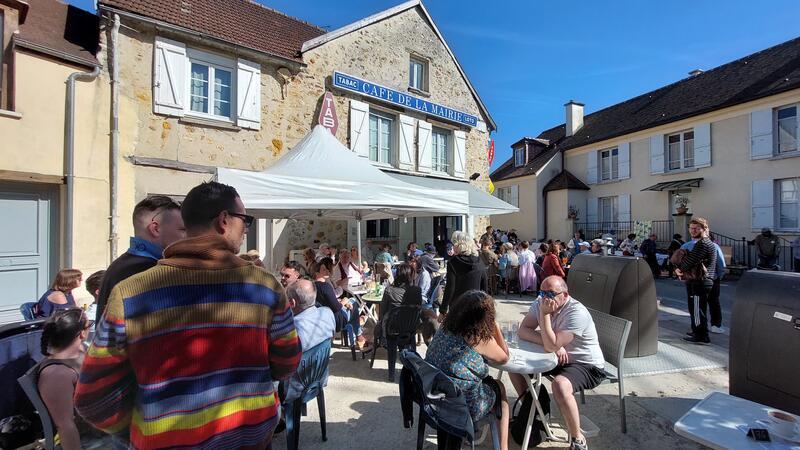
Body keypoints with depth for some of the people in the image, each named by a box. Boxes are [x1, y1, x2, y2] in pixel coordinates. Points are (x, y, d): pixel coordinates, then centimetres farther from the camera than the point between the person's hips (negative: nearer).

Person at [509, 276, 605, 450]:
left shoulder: (577, 313, -28)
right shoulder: (540, 302, -9)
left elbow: (551, 346, -34)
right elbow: (523, 331, -14)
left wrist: (544, 313, -34)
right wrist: (554, 345, -25)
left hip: (587, 365, -7)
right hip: (557, 358, 7)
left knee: (560, 385, -35)